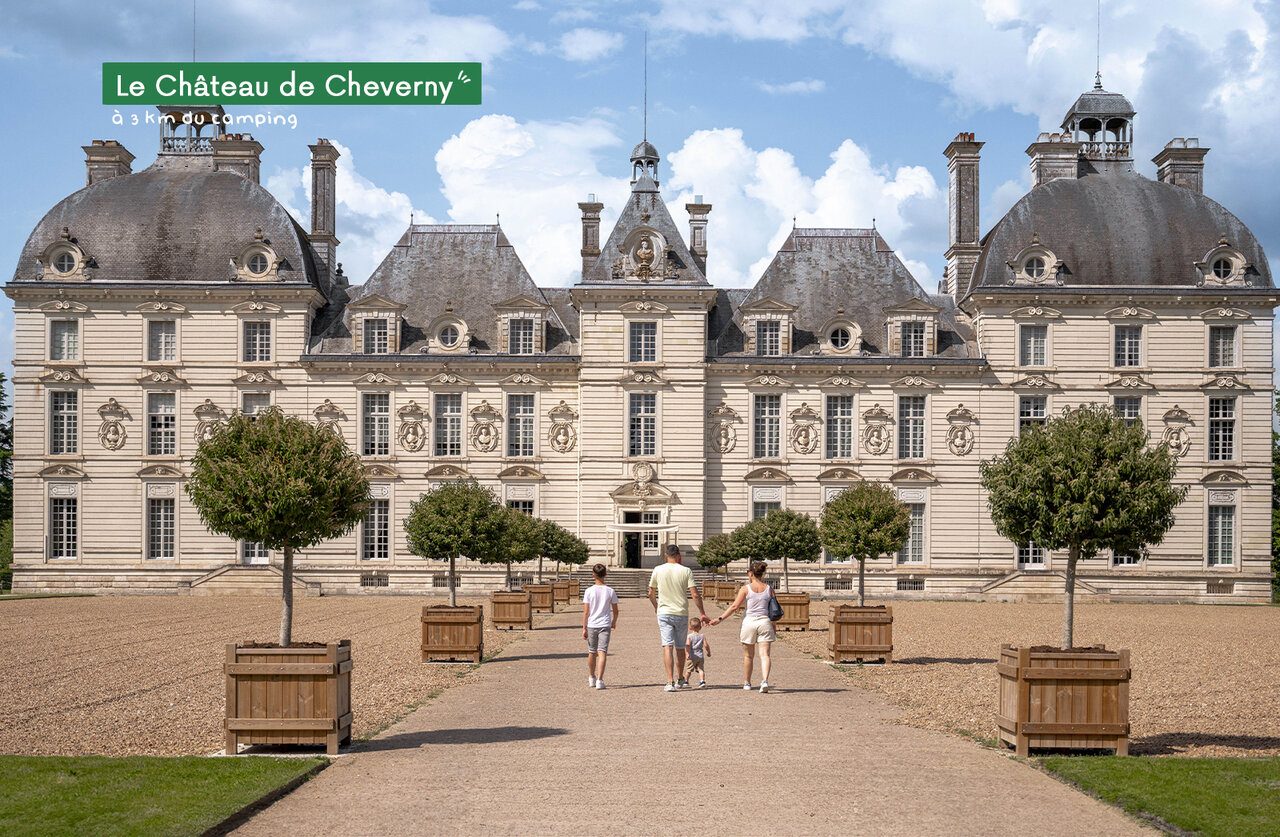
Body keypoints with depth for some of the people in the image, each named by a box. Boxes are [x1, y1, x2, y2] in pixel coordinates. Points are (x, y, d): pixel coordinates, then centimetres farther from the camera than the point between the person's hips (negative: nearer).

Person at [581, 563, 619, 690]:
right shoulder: (610, 591, 0)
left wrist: (584, 628, -1)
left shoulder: (589, 591, -5)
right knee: (602, 652, -3)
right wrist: (614, 622, 25)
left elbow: (586, 612, -6)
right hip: (605, 625, 0)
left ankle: (591, 679, 30)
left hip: (591, 626, 0)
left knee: (592, 653, 14)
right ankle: (599, 680, -15)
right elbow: (615, 611, 7)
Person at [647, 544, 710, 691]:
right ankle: (680, 679, 29)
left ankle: (670, 681, -17)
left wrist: (655, 607, 29)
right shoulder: (686, 571, -4)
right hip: (682, 613, 1)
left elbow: (651, 593, 10)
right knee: (680, 648, 14)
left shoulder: (658, 570, 0)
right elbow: (695, 595, -7)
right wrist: (703, 614, 2)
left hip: (664, 613, 0)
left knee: (667, 646, -5)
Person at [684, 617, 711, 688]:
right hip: (701, 656, 2)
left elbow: (688, 644, -18)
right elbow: (706, 645, -3)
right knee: (701, 669, 0)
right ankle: (702, 681, -18)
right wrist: (709, 652, 12)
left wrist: (688, 653, -16)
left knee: (688, 669, 12)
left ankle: (686, 681, 26)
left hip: (692, 656, -2)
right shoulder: (702, 636, 3)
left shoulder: (689, 636, -4)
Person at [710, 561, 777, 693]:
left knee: (748, 656, 13)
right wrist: (774, 629, 17)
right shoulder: (768, 589, 5)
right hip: (765, 622, 1)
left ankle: (747, 683, 25)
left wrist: (720, 618, -2)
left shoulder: (745, 589, -4)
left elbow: (734, 607, -7)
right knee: (764, 654, -4)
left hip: (749, 622, -1)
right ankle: (765, 681, -23)